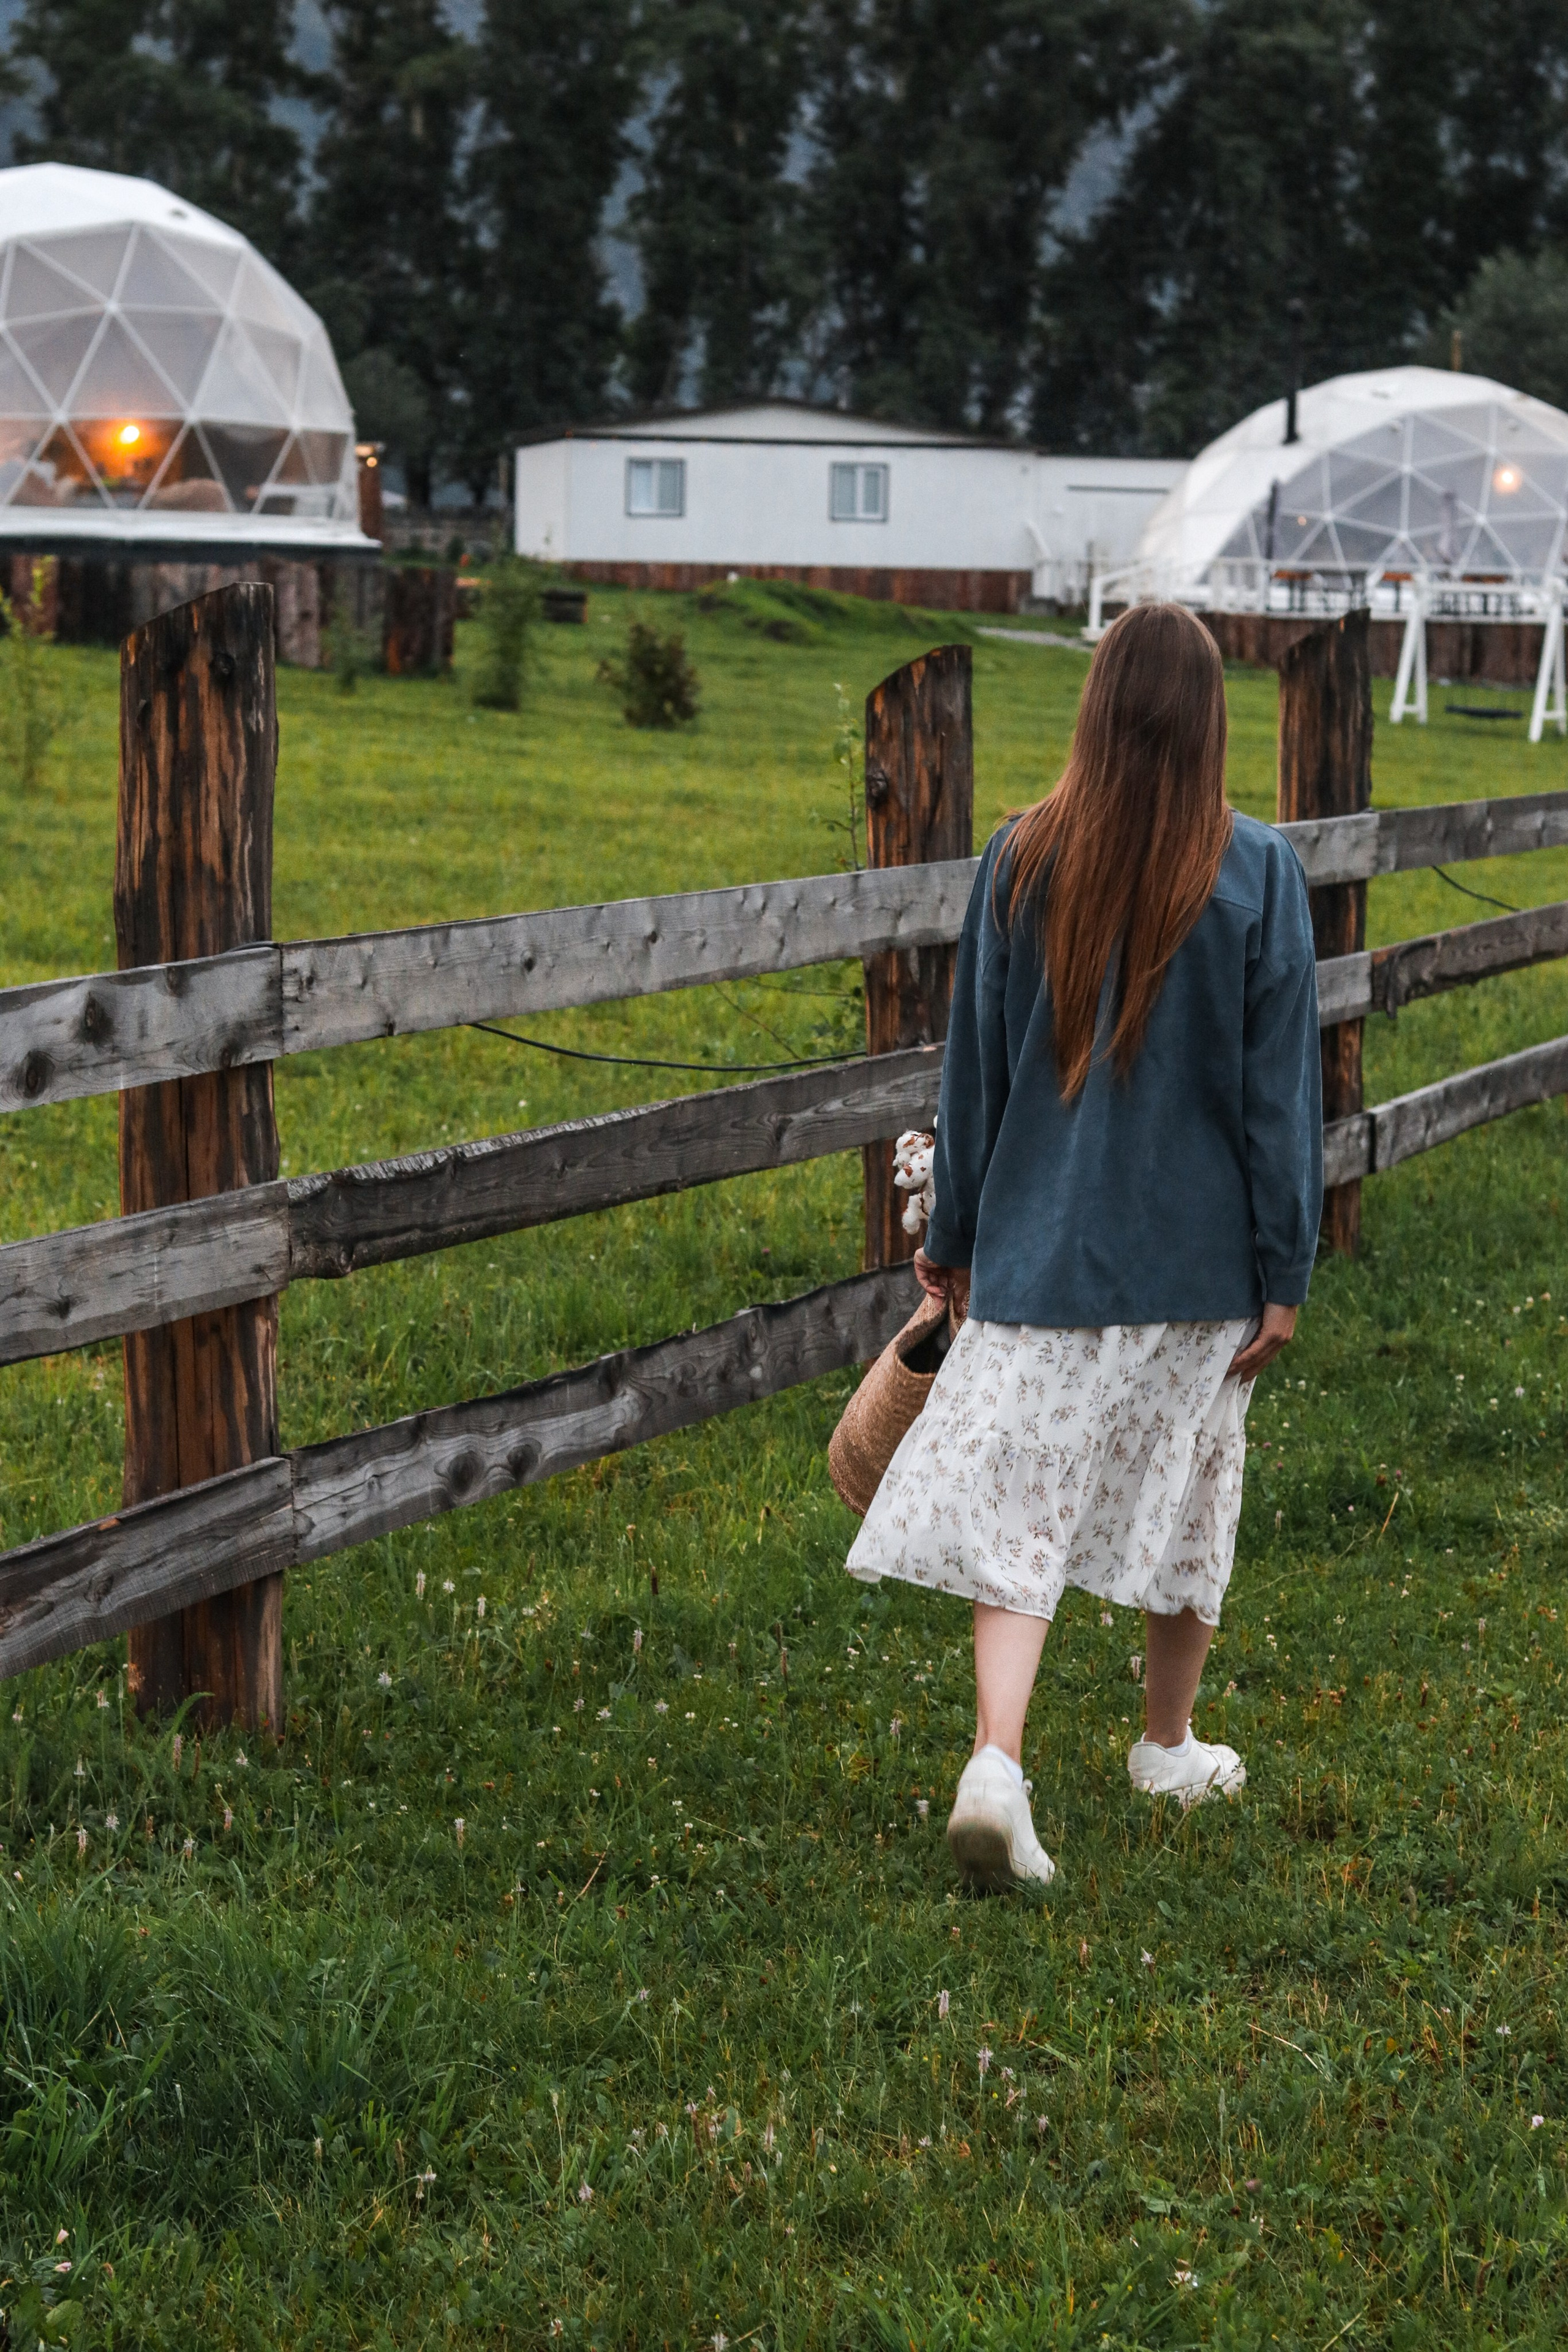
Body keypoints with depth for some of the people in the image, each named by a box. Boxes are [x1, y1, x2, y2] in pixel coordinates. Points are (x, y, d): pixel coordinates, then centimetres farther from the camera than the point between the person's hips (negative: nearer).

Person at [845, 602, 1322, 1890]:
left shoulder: (1022, 859, -3)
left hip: (1040, 1241, 1)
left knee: (1019, 1500, 1)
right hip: (1198, 1253, -1)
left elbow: (977, 1061, 4)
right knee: (1186, 1489, 17)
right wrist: (1285, 1273, 0)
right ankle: (1170, 1745, 31)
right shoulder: (1257, 870, -8)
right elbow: (1281, 1084, -6)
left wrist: (954, 1233, 15)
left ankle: (997, 1760, -17)